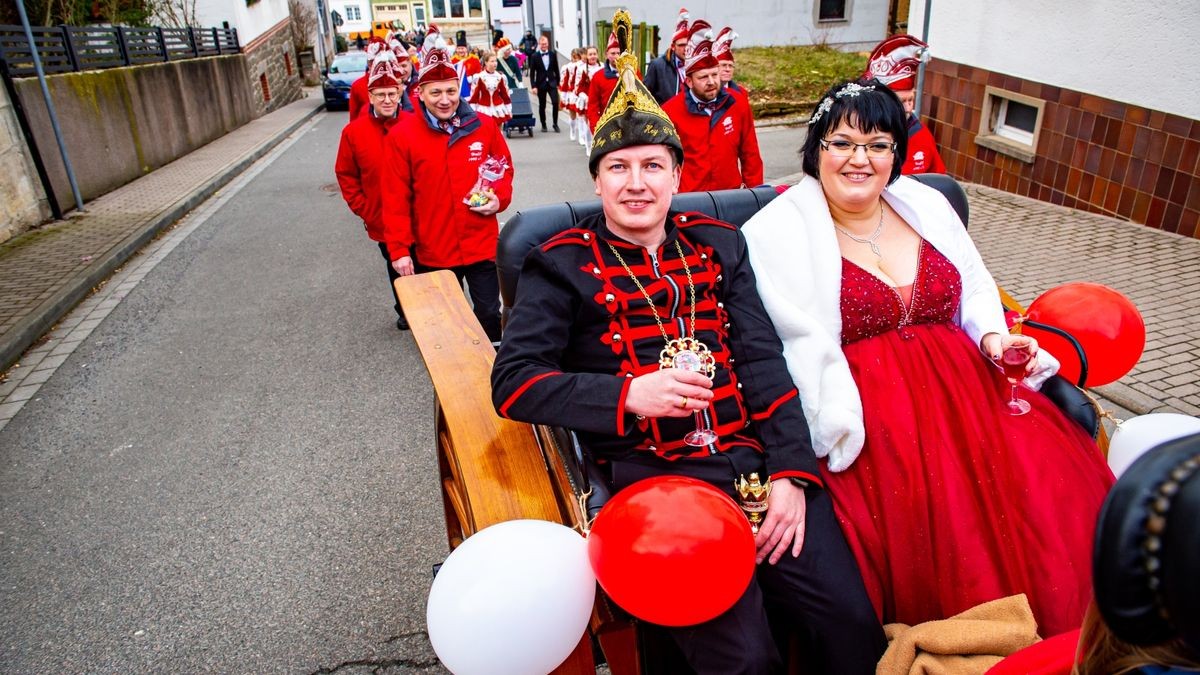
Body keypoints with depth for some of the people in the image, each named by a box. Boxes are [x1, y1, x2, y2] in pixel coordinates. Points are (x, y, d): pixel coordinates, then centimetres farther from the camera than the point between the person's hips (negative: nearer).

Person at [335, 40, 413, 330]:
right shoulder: (354, 132, -4)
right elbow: (346, 175, 3)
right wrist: (364, 210, -1)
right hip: (382, 222, 2)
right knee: (396, 269, 19)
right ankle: (404, 312, 40)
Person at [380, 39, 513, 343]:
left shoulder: (484, 127, -2)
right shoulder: (401, 136, -7)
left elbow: (504, 170, 11)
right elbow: (395, 199, -6)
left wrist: (499, 198, -9)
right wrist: (399, 249, -8)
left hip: (482, 246, 1)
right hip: (432, 253, -1)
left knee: (489, 313, 13)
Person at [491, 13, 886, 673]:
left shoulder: (717, 242, 15)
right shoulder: (563, 264, 4)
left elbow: (763, 359, 9)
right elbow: (512, 381, -3)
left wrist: (791, 472, -4)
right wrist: (629, 394, -16)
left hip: (752, 455, 4)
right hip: (651, 475, -3)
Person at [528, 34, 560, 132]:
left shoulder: (553, 55, 5)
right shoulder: (534, 56, -2)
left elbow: (556, 70, 9)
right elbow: (532, 73, -3)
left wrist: (558, 83, 6)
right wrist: (533, 86, -10)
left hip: (552, 82, 1)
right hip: (541, 84, -1)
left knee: (555, 102, -13)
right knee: (542, 106, 6)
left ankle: (555, 123, 0)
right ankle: (543, 125, 19)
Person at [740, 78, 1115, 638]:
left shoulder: (925, 203, 15)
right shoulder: (779, 230, -3)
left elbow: (976, 288, 22)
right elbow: (806, 346, -10)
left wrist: (992, 338, 2)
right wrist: (847, 429, -20)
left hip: (961, 383, 6)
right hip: (867, 403, -5)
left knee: (1054, 486, -17)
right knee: (947, 518, -27)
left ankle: (1047, 641, 6)